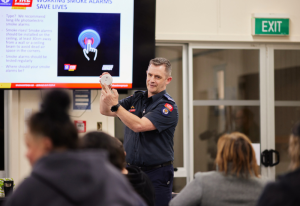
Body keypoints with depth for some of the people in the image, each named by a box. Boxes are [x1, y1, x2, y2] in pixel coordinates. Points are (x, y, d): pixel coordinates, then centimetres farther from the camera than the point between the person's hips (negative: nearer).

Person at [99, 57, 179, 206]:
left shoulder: (168, 107, -11)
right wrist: (105, 90, -12)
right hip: (131, 171, 6)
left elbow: (138, 125, -22)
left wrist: (115, 105, -26)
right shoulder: (136, 99, 10)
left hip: (157, 175, -6)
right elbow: (105, 111, 6)